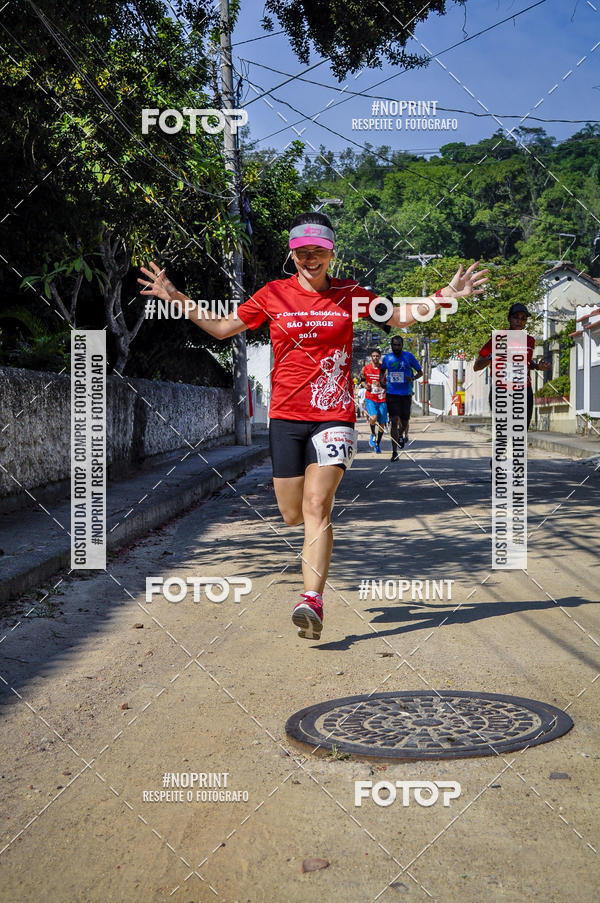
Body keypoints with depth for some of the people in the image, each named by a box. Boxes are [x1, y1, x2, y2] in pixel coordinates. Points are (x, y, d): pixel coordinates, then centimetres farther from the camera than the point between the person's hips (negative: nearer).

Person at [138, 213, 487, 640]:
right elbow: (222, 327, 16)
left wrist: (445, 296, 8)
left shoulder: (349, 293, 6)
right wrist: (176, 298, 7)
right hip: (286, 415, 2)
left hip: (334, 415, -2)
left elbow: (398, 317, 20)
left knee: (316, 506, -18)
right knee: (293, 515, 5)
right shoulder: (273, 294, 6)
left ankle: (312, 601, -20)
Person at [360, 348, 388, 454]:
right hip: (370, 398, -1)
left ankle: (378, 443, 26)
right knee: (373, 418, -26)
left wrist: (381, 384, -14)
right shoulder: (365, 369, 1)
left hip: (382, 399, 1)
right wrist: (365, 385, -5)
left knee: (382, 423, 5)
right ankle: (373, 435, 4)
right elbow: (362, 380, 17)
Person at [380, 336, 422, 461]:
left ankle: (402, 435, 45)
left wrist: (413, 378, -17)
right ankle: (395, 452, -8)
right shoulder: (386, 358, 4)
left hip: (406, 394, 0)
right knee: (394, 421, -10)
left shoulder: (409, 356, -1)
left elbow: (420, 372, 5)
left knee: (404, 422, 7)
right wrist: (381, 380, 2)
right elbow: (382, 370, 23)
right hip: (391, 393, 0)